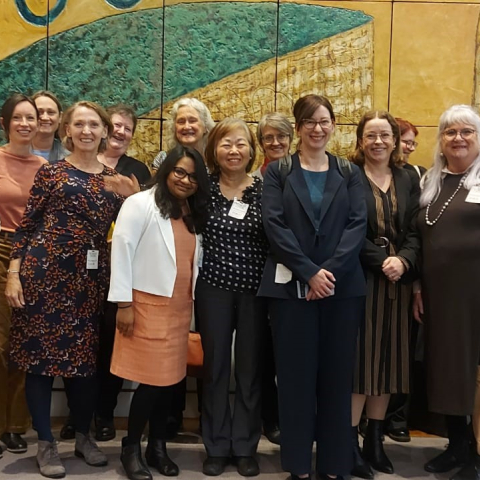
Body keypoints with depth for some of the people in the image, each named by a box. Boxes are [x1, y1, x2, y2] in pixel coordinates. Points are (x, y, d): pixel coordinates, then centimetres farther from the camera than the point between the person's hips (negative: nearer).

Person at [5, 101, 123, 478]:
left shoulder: (113, 178, 11)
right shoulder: (51, 172, 0)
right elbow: (26, 225, -2)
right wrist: (13, 274, -7)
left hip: (90, 277, 3)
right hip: (45, 271, -3)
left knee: (85, 355, 8)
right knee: (40, 352, 3)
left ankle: (84, 436, 27)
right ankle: (46, 442, 17)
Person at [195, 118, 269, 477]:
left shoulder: (264, 189, 0)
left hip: (255, 289, 0)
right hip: (214, 288, 0)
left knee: (251, 367, 8)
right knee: (215, 366, 9)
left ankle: (245, 446, 23)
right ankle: (217, 447, 23)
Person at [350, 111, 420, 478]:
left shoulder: (409, 179, 11)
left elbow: (415, 231, 5)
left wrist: (403, 260, -13)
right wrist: (381, 261, -17)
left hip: (398, 280, 5)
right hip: (360, 278, -4)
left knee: (387, 358, 9)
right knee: (359, 358, -4)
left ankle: (376, 441, 20)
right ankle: (351, 444, 6)